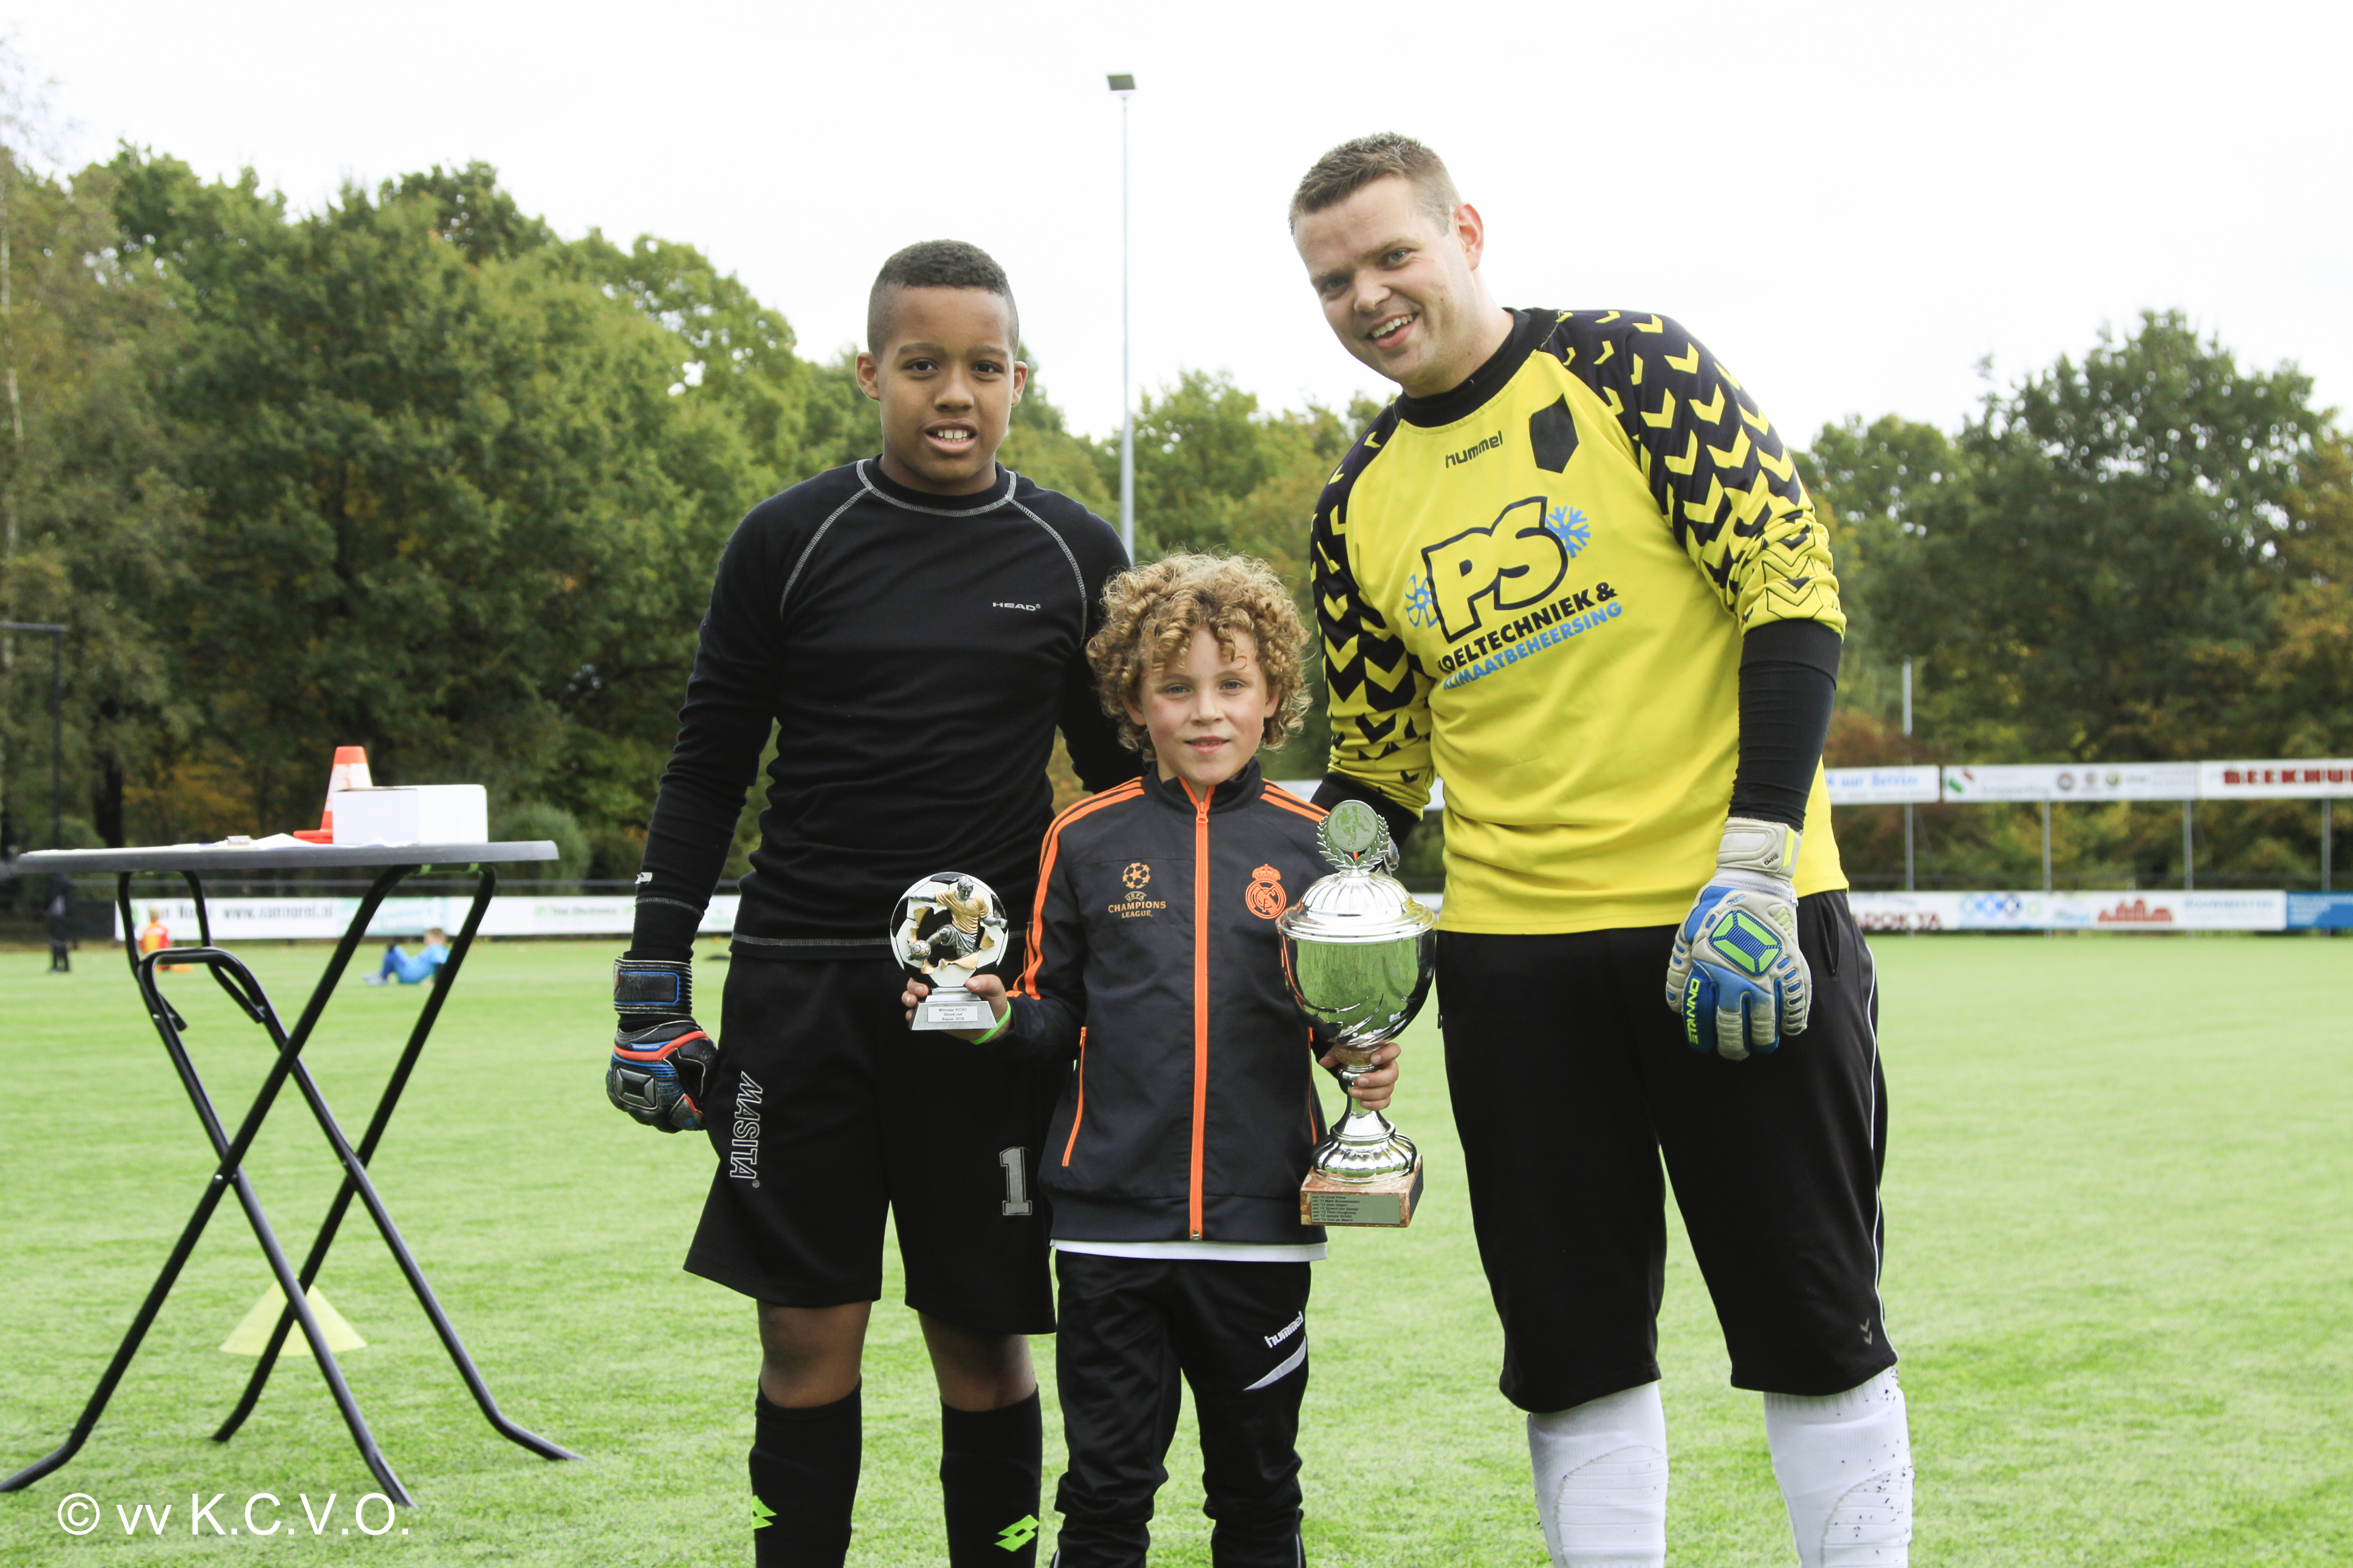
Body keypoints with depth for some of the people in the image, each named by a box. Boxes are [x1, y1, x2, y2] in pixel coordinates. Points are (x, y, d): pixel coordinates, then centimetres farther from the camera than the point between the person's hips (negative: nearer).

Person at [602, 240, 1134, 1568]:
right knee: (808, 1337, 2)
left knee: (985, 1340, 3)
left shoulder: (1075, 556, 5)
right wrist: (655, 983, 2)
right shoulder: (790, 543, 2)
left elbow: (1122, 779, 13)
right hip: (802, 983, 0)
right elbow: (709, 769, 6)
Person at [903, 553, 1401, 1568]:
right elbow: (1060, 1016, 8)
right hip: (1112, 1218, 0)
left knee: (1259, 1485, 13)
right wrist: (1001, 1018, -12)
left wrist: (1372, 1062, -9)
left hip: (1261, 1216, 1)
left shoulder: (1310, 840, 3)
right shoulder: (1087, 838, 3)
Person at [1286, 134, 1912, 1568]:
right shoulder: (1359, 506, 12)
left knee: (1811, 1318, 3)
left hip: (1733, 920, -4)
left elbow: (1791, 586, -10)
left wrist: (1755, 856, -19)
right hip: (1511, 950, 4)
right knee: (1571, 1338, 7)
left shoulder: (1626, 369, -3)